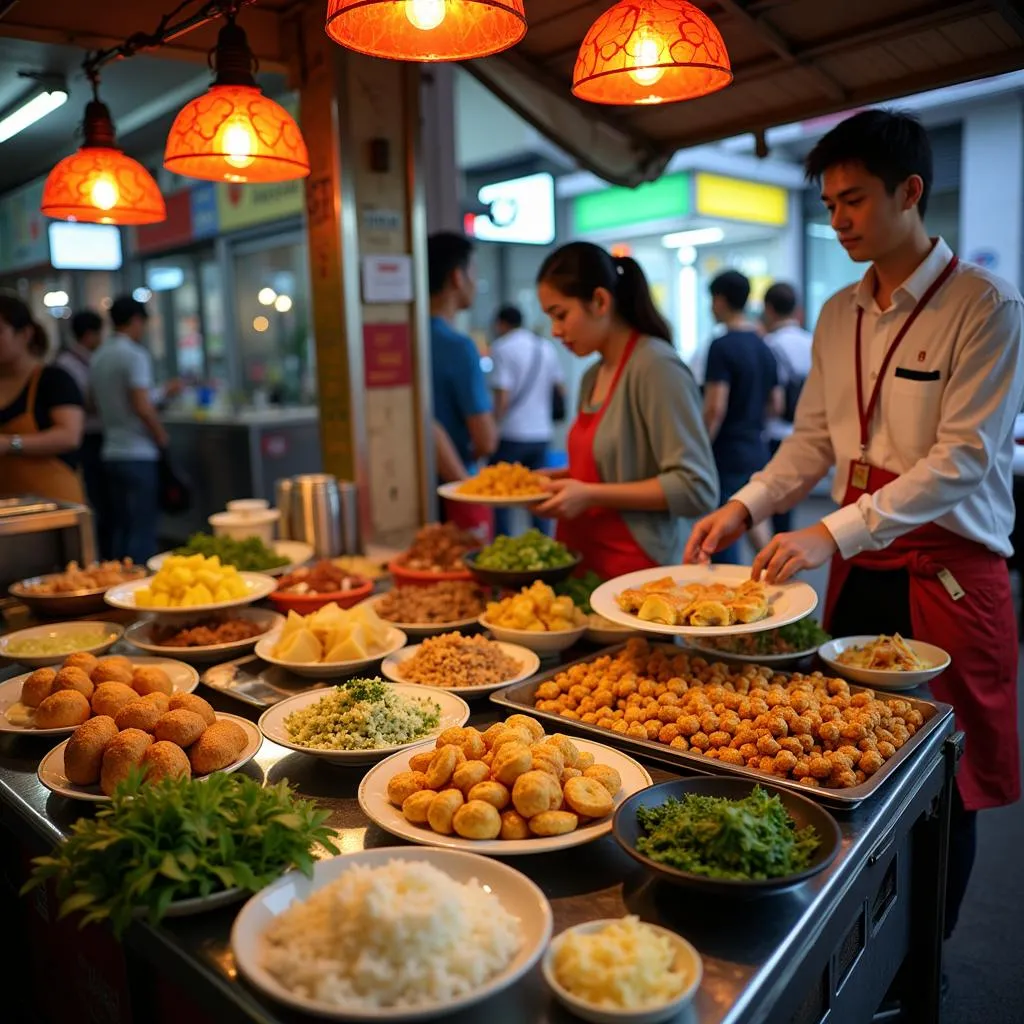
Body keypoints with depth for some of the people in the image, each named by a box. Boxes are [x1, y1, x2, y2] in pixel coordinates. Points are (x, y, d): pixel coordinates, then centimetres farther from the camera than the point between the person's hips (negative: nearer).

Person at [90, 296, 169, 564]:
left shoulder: (98, 357, 12)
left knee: (120, 528, 13)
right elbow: (142, 406, -18)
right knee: (142, 531, -4)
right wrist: (161, 436, -5)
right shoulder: (134, 354, -11)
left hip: (111, 453, 8)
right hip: (138, 454, -8)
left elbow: (97, 406, 17)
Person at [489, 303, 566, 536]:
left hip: (511, 434, -6)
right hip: (542, 432, 6)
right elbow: (561, 389, 16)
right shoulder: (545, 347, 10)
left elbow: (502, 397, -16)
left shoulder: (502, 347, -9)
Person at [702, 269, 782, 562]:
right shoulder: (764, 348, 10)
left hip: (728, 454, -8)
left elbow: (715, 408, -19)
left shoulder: (722, 346, -13)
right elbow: (776, 404, 15)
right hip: (757, 451, 8)